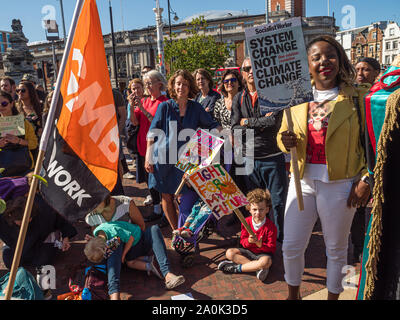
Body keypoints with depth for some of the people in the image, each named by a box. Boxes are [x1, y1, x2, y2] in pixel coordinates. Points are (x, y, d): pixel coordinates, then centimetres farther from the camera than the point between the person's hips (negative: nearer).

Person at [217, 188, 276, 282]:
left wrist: (259, 244, -30)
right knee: (229, 253, -17)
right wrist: (248, 241, -24)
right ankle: (257, 267, -22)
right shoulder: (246, 222, -5)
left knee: (266, 261, -39)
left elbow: (272, 249, -11)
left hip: (263, 253, -4)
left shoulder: (271, 226, -14)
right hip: (249, 251, 4)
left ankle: (237, 268, -22)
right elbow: (242, 241, 1)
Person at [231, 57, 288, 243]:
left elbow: (275, 122, -17)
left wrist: (247, 121, -8)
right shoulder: (238, 99, 9)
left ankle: (281, 238, 22)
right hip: (249, 159, 3)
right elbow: (235, 129, -1)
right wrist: (262, 123, -11)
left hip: (273, 157, -3)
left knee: (278, 202, 5)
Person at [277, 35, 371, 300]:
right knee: (291, 246, 8)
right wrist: (286, 142, -12)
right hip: (303, 181, 3)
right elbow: (283, 135, 11)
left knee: (336, 249, 13)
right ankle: (293, 294, 34)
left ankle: (333, 296, 37)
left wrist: (365, 180, -8)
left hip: (339, 184, -2)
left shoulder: (357, 97, -2)